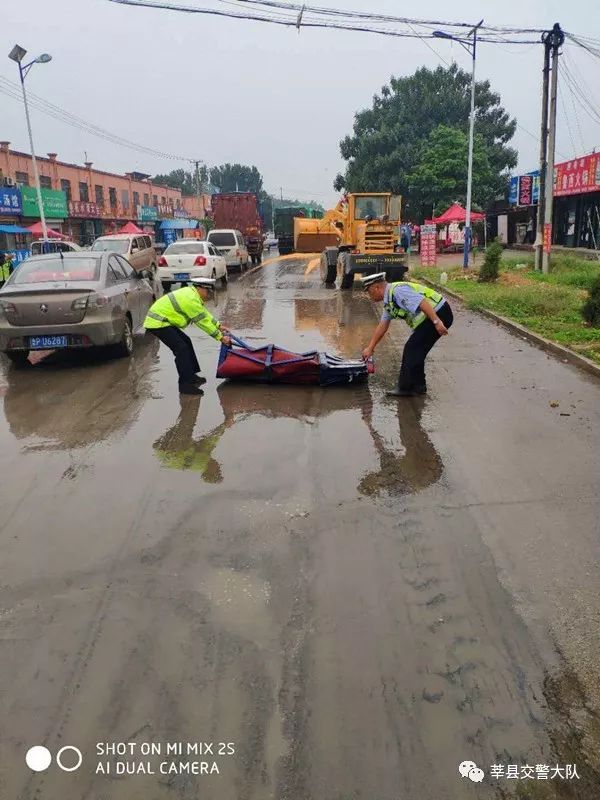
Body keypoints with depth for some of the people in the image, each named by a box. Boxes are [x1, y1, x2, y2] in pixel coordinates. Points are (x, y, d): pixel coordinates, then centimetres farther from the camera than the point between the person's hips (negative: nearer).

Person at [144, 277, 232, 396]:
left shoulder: (191, 293, 10)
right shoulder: (191, 300, -21)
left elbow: (205, 314, 19)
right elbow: (203, 322, -17)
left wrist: (219, 326, 21)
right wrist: (220, 337, -11)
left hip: (162, 319, 11)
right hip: (157, 323, -11)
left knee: (186, 342, 16)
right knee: (182, 349, -14)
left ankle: (191, 375, 22)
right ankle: (185, 384, -12)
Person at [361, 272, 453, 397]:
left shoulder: (397, 290, -16)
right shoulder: (389, 300, 15)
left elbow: (422, 302, -26)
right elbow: (382, 326, 21)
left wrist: (436, 321, -30)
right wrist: (370, 348, 23)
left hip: (438, 314, -10)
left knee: (412, 349, -6)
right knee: (415, 351, 14)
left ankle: (405, 388, 1)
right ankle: (418, 386, 24)